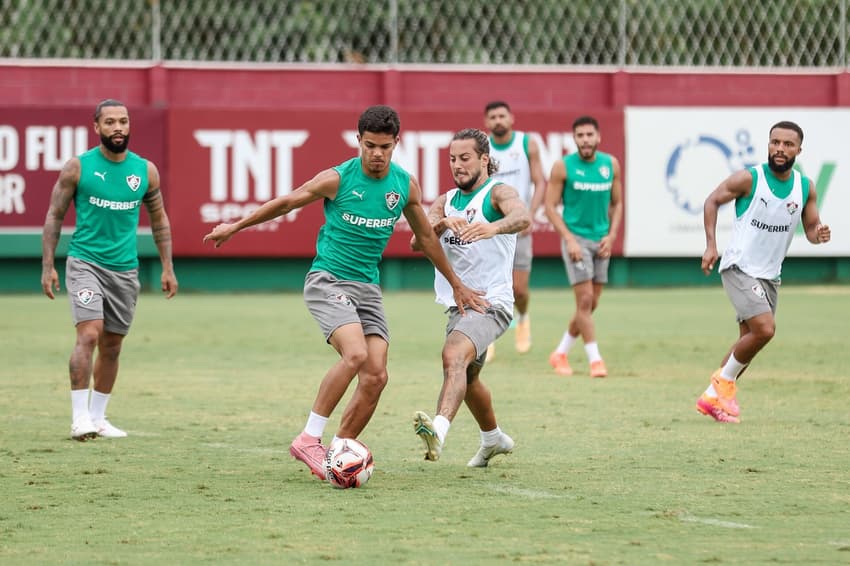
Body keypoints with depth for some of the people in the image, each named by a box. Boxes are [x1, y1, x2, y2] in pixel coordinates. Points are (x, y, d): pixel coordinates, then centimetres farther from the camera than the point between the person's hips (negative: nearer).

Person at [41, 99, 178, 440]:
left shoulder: (146, 170, 4)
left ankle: (97, 417, 21)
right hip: (85, 262, -4)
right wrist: (47, 266, -6)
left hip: (125, 268, 4)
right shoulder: (78, 167, -5)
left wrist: (167, 267, 9)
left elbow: (159, 220, 14)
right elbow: (54, 216, 0)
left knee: (112, 345, 9)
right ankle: (80, 417, -17)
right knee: (89, 334, -19)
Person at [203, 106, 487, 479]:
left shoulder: (406, 185, 4)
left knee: (376, 375, -9)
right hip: (328, 280, -5)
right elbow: (284, 203, 4)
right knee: (356, 354, -28)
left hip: (368, 287, 5)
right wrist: (235, 227, 13)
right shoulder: (337, 179, -10)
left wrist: (456, 284, 26)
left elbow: (426, 236, 19)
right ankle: (309, 439, -19)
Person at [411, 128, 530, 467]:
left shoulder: (498, 193, -6)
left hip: (491, 303, -9)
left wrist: (494, 226, -52)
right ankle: (494, 439, 49)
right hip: (458, 304, 9)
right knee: (467, 378, 25)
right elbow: (418, 241, -1)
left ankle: (438, 430, -53)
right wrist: (443, 223, -23)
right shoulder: (446, 201, 14)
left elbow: (522, 217, -30)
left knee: (454, 355, -34)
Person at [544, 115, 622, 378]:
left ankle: (560, 353, 24)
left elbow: (616, 203, 12)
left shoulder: (611, 164, 4)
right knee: (585, 299, -12)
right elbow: (550, 206, -6)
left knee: (591, 304, 8)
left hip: (601, 240, 5)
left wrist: (612, 236, -1)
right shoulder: (563, 166, -7)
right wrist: (569, 239, -15)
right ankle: (595, 359, -6)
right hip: (576, 237, -5)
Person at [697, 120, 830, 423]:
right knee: (764, 329, -21)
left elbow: (811, 227, 9)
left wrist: (819, 234, -16)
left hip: (770, 275, 6)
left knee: (749, 341, 9)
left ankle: (713, 397, 22)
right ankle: (725, 381, -1)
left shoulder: (806, 187, 1)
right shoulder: (749, 179, -13)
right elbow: (712, 201, -2)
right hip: (739, 268, -6)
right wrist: (711, 244, -11)